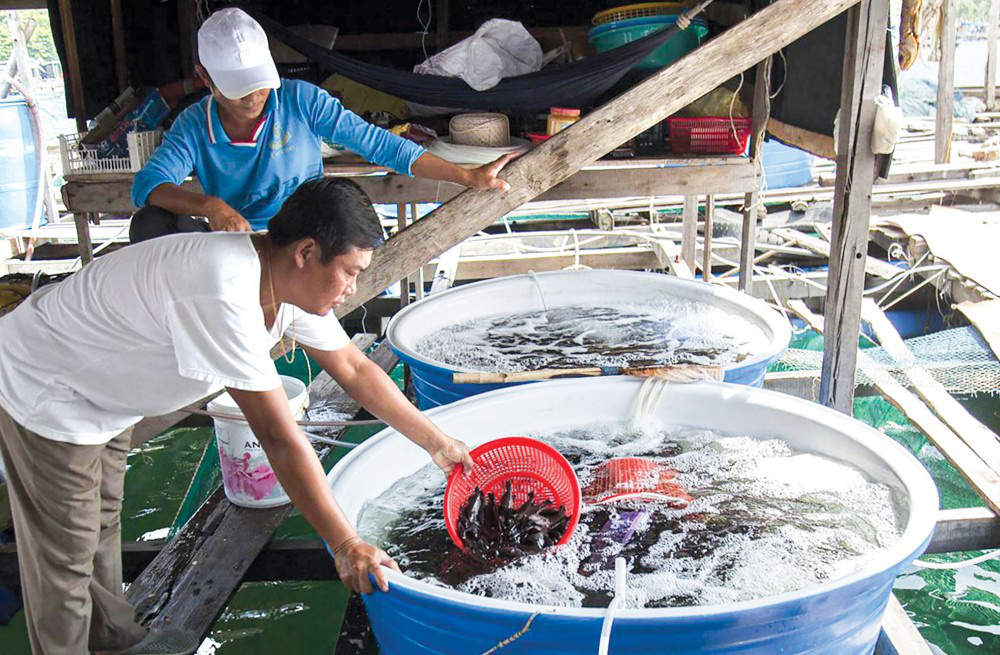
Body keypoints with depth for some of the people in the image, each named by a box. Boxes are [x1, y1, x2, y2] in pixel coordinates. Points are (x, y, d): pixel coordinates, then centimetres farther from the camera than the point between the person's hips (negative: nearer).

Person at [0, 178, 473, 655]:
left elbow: (354, 370, 0)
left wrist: (437, 444, 3)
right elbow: (279, 436, -38)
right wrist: (345, 544, -32)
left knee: (102, 524, 24)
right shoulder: (224, 295, -39)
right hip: (40, 389, -9)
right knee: (66, 558, 3)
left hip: (101, 391, 9)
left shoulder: (288, 277, -11)